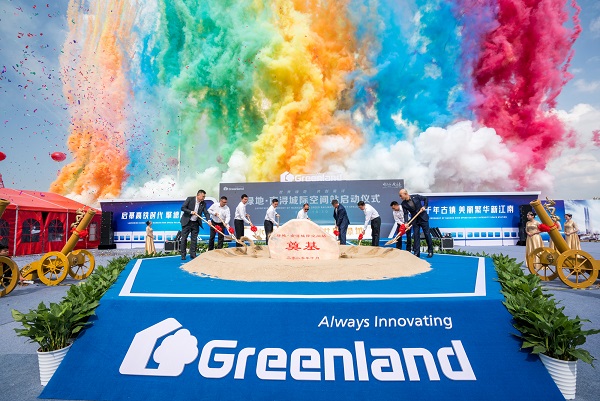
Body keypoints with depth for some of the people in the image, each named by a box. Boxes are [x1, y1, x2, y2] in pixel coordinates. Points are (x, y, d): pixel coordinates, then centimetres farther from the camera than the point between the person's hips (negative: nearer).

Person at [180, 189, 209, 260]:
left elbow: (206, 212, -5)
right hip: (187, 222, -3)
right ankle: (183, 255, 12)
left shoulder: (203, 203, 1)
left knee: (194, 239, 6)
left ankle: (193, 254, 14)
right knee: (184, 238, 3)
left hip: (195, 223, 3)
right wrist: (191, 212, -22)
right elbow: (183, 208, -10)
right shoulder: (190, 199, -9)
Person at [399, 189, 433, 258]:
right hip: (415, 221, 2)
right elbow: (405, 214, -11)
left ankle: (430, 251, 18)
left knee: (427, 234, 6)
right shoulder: (403, 204, -7)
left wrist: (424, 206, -12)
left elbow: (426, 199, 3)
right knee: (416, 236, 0)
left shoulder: (416, 197, -12)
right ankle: (416, 253, 6)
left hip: (423, 218, -2)